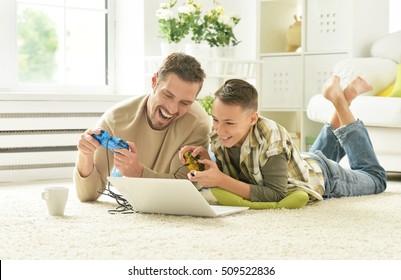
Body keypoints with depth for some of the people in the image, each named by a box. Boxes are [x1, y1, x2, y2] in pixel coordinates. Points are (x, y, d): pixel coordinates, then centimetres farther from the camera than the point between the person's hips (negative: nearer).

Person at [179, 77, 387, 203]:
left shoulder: (270, 137, -46)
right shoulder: (219, 134, -28)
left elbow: (276, 194, -48)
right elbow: (227, 172, -19)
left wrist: (221, 181, -53)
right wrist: (206, 159, -38)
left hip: (321, 175, -5)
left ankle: (340, 99, 25)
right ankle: (342, 98, 39)